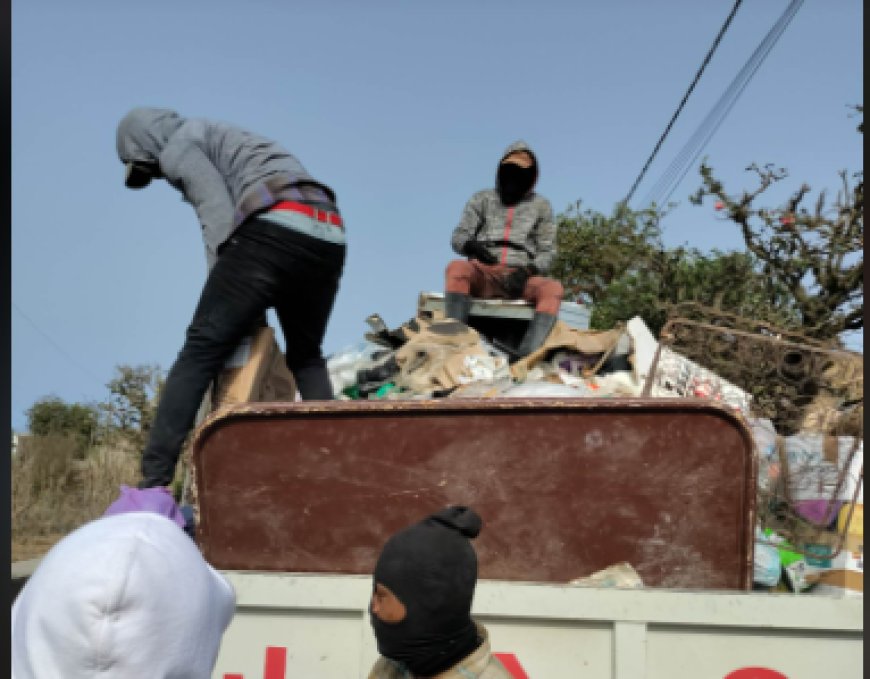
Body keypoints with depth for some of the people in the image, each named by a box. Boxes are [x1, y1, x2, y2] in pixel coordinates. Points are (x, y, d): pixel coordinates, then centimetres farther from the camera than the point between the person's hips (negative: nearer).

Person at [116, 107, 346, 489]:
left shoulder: (179, 146, 13)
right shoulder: (223, 141, 39)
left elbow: (219, 218, -3)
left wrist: (225, 295, 0)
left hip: (274, 229, -8)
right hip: (328, 237, 8)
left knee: (201, 350, -5)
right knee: (306, 357, 23)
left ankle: (154, 479, -8)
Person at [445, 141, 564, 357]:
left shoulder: (541, 206, 21)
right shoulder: (482, 199, 22)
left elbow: (547, 253, 14)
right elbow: (458, 237, 14)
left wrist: (527, 271, -9)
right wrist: (472, 246, -12)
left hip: (521, 277, 0)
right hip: (483, 274, 0)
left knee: (553, 288, -33)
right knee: (457, 268, -35)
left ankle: (526, 356, -50)